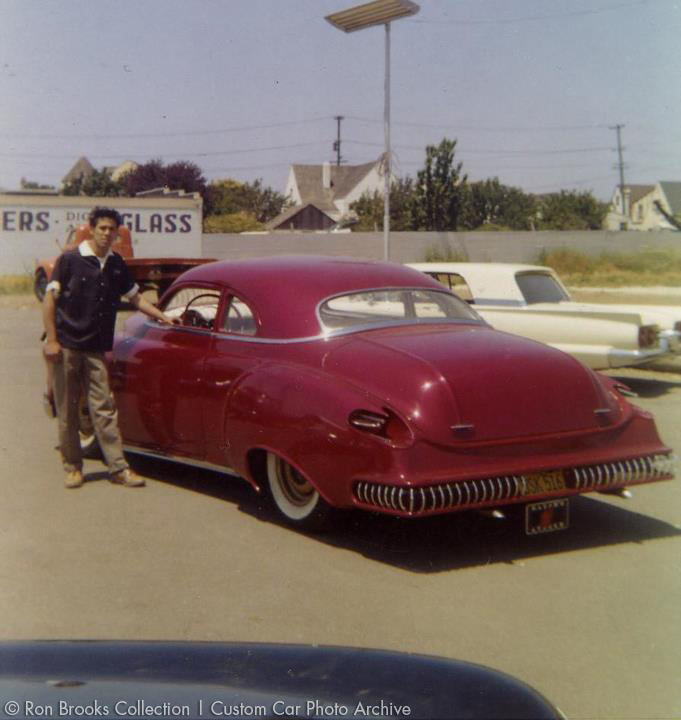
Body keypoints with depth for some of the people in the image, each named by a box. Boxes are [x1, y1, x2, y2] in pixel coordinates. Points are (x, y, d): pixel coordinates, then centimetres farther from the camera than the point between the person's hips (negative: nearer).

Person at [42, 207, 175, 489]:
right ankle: (72, 467, 14)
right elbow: (49, 300, -7)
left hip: (95, 349, 3)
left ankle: (118, 467, 0)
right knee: (67, 410, 4)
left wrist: (163, 317, 7)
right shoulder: (70, 260, -6)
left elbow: (135, 297, 18)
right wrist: (51, 340, -12)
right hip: (65, 346, -3)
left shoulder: (116, 265, 8)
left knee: (104, 408, 0)